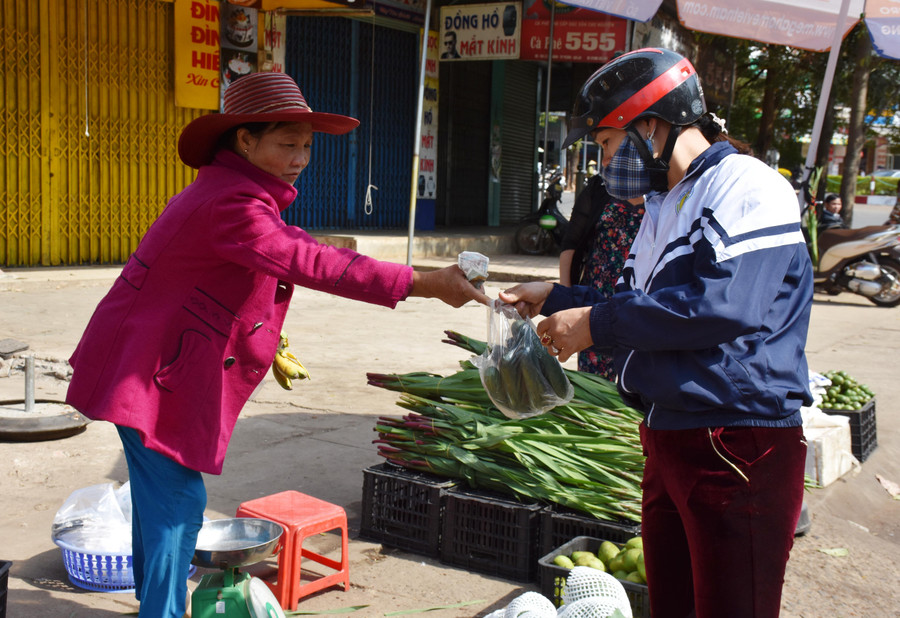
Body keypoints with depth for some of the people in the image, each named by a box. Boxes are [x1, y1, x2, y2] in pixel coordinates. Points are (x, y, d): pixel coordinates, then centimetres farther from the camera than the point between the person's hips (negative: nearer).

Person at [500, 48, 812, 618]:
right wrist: (554, 299, 15)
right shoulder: (665, 204, 19)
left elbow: (724, 305, -27)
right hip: (668, 437, 10)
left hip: (740, 443, -9)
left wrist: (595, 324, -19)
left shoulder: (746, 186, -13)